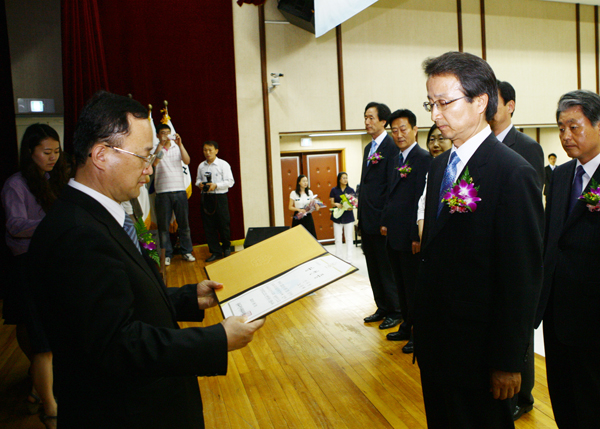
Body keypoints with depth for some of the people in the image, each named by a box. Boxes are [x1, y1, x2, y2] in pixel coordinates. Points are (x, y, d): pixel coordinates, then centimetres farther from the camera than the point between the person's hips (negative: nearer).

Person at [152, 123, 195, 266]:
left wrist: (180, 144, -17)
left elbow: (187, 161, -8)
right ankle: (166, 255, 12)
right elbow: (154, 162, -17)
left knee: (184, 222, 7)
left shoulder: (177, 148, 9)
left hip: (179, 190, 2)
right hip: (163, 192, -1)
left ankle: (187, 252, 17)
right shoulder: (155, 149, 4)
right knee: (163, 225, 3)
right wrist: (161, 144, -19)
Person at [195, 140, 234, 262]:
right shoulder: (201, 166, 10)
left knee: (223, 224, 2)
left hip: (220, 197, -4)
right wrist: (199, 183, -5)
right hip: (206, 197, 4)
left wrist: (215, 185, -19)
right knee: (208, 226, 3)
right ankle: (215, 251, 14)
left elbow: (230, 181, -7)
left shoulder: (223, 164, -3)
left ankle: (226, 247, 25)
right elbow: (198, 179, 19)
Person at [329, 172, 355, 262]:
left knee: (349, 238, 0)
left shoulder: (351, 190, 5)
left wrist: (351, 207, -18)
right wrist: (336, 204, -19)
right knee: (338, 239, 2)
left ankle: (349, 259, 5)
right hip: (337, 216, 0)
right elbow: (331, 203, 3)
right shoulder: (334, 190, 5)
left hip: (348, 216, 0)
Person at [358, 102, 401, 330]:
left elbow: (392, 186, -17)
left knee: (387, 268, 3)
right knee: (374, 268, 16)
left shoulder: (392, 147, -13)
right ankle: (383, 308, 29)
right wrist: (361, 214, 15)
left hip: (381, 220, -9)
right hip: (367, 220, 9)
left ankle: (396, 312, 17)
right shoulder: (369, 148, 16)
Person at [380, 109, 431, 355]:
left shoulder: (423, 159, -13)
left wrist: (417, 236, -19)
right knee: (401, 285, 17)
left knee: (414, 287, 3)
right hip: (394, 235, 8)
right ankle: (407, 327, 30)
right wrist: (385, 222, 13)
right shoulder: (395, 161, 14)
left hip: (410, 237, -8)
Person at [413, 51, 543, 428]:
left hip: (478, 350, -7)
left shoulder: (514, 173, -18)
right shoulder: (440, 165, 7)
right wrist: (422, 328, 12)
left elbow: (523, 277, -18)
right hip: (435, 340, 7)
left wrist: (508, 361, -14)